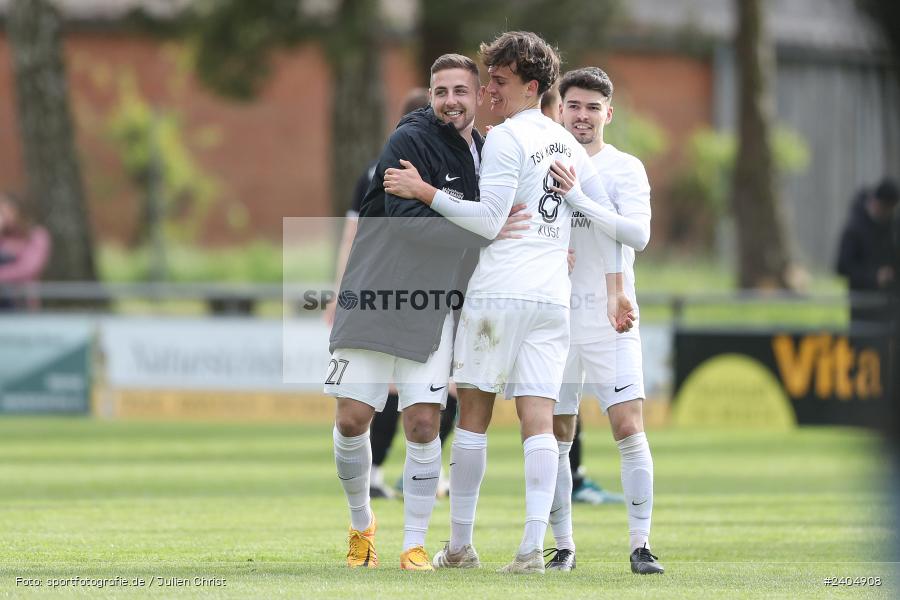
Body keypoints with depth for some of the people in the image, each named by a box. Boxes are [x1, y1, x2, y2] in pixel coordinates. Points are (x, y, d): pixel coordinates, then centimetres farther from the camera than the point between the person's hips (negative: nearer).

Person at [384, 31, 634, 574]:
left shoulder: (505, 138, -6)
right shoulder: (566, 143, 16)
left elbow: (488, 220, -12)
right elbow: (605, 215, 18)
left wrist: (425, 192, -7)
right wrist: (615, 290, 22)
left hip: (500, 291, -6)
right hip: (553, 299, 6)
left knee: (474, 412, 4)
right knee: (538, 420, -2)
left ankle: (460, 544, 7)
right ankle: (534, 547, -14)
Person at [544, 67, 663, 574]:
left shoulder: (625, 169, 0)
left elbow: (638, 233, -15)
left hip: (610, 318, -2)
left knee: (629, 428, -11)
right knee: (557, 437, 4)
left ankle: (642, 545, -8)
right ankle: (563, 546, 13)